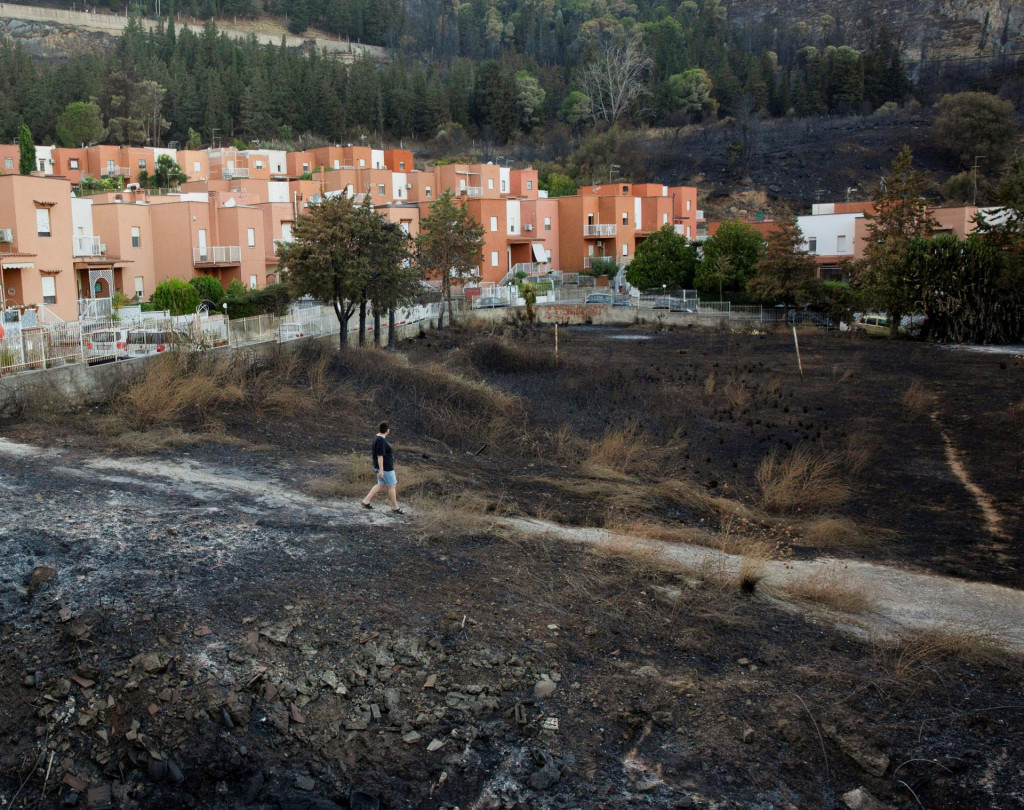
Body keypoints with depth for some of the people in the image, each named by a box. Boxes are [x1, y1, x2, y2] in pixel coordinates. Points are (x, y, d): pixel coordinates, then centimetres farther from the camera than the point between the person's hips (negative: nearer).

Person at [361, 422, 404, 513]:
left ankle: (366, 501, 18)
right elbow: (379, 456, -25)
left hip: (382, 465, 10)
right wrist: (381, 470, -24)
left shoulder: (378, 437, 6)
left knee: (381, 485, 18)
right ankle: (395, 507, 14)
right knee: (392, 486, 3)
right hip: (385, 467, -10)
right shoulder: (381, 441, -25)